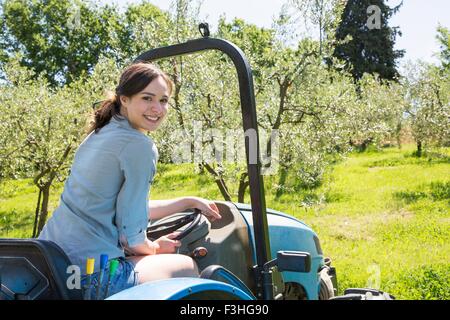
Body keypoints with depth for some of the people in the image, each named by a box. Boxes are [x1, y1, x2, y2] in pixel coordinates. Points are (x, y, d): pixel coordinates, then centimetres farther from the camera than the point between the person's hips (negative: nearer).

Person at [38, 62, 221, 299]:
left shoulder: (100, 135, 11)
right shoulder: (140, 146, -15)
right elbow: (131, 235, -14)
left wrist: (190, 202, 23)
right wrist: (154, 249, 7)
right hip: (90, 273, -9)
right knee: (187, 267, 13)